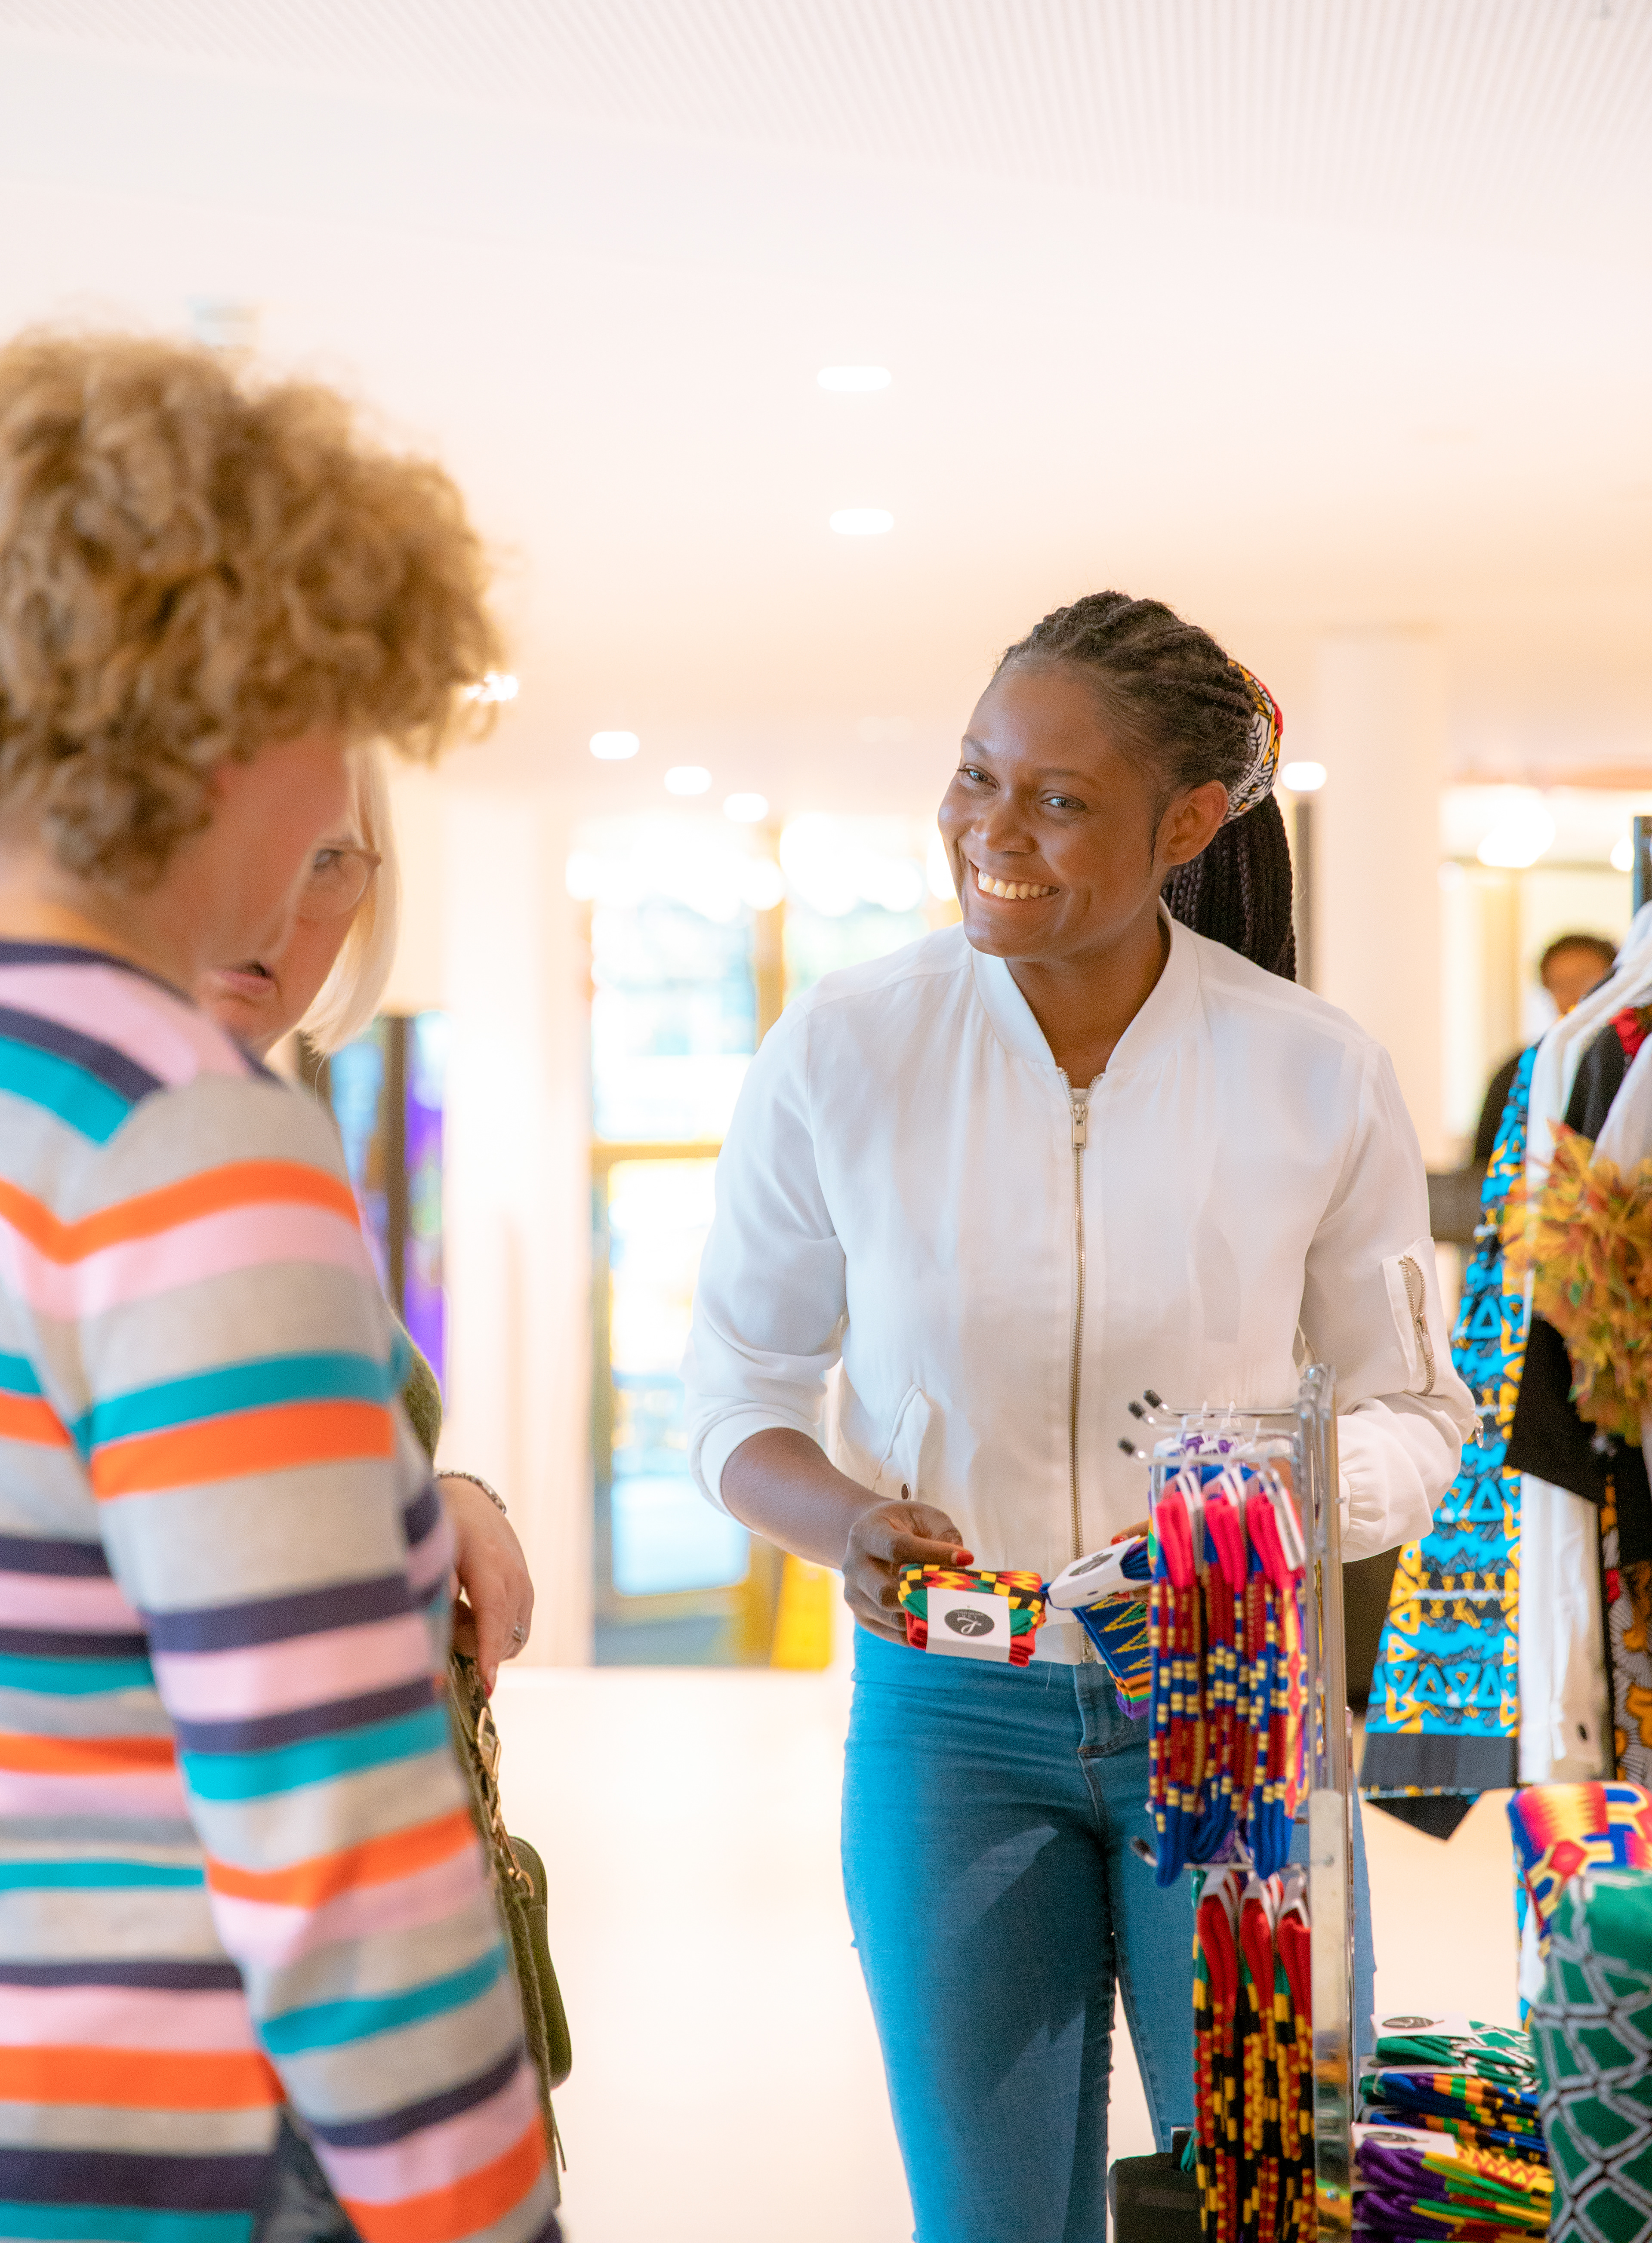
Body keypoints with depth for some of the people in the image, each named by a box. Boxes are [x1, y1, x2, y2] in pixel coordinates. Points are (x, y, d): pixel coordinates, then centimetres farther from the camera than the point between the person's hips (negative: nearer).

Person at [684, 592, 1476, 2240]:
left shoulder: (1320, 1080, -9)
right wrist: (845, 1523, -21)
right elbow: (737, 1398, 0)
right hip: (949, 1714, 0)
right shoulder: (837, 1055, -9)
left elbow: (1408, 1409, 1)